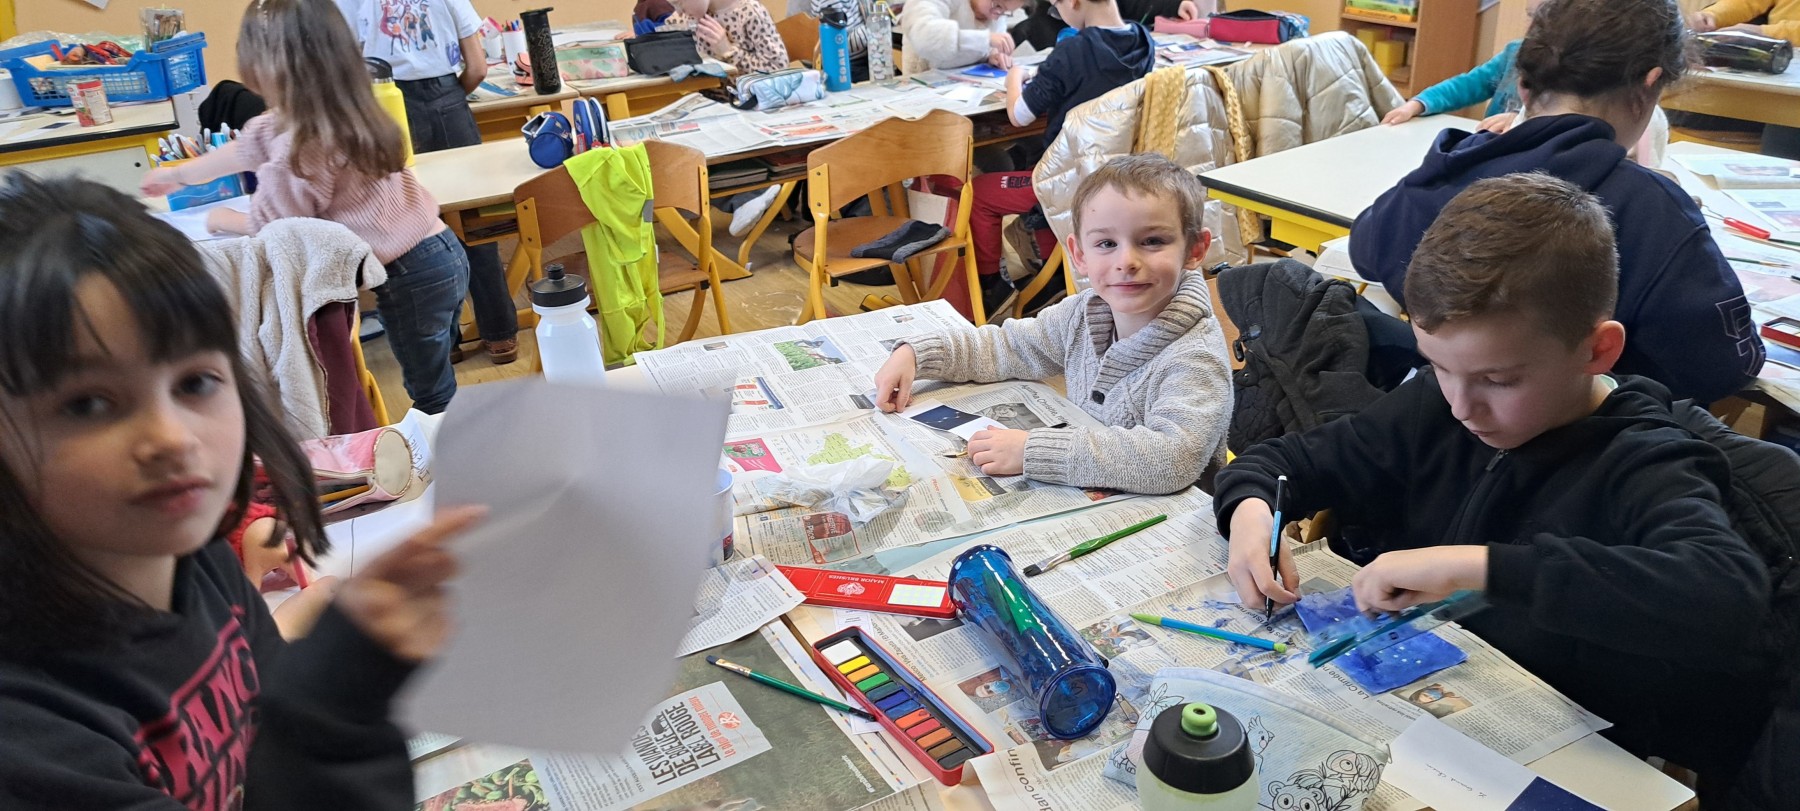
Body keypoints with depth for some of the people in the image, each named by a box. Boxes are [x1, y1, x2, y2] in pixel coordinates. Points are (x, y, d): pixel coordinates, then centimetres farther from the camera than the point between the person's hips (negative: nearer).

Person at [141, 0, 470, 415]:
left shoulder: (305, 150, -21)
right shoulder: (343, 115, 8)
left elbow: (266, 226, -5)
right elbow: (247, 147, 24)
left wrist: (221, 219, 17)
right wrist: (178, 175, 37)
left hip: (410, 276, -9)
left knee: (431, 397, 7)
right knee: (440, 388, 22)